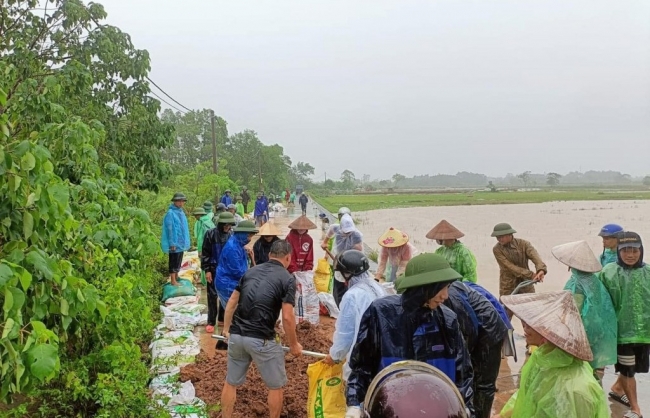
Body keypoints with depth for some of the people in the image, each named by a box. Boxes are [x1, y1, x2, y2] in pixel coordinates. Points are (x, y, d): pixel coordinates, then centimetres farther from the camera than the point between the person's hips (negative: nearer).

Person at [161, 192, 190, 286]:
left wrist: (186, 242, 17)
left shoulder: (181, 212, 11)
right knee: (174, 262, -2)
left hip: (181, 243, 8)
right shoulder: (170, 213, -14)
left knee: (178, 262, 16)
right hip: (175, 243, -8)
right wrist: (172, 243, -18)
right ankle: (173, 281, 4)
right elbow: (169, 229, -16)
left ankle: (176, 278, 27)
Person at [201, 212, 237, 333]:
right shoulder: (211, 234, -9)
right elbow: (205, 253, -7)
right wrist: (206, 270, -10)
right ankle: (211, 322, 9)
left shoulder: (231, 235, 1)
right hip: (214, 270, -3)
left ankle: (222, 318, 25)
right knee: (212, 296, 1)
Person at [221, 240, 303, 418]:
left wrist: (226, 328, 28)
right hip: (261, 340, -5)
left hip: (236, 335, 6)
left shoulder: (251, 271, 12)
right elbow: (287, 317, -9)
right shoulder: (287, 279, -4)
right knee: (276, 386, 14)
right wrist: (294, 345, 4)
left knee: (231, 382, 21)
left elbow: (232, 301, 16)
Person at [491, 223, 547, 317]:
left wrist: (541, 269, -45)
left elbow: (534, 256, -23)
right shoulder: (497, 249, -10)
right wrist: (531, 275, -27)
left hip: (526, 286, 2)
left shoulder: (523, 244, -6)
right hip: (508, 288, -2)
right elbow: (510, 267, -18)